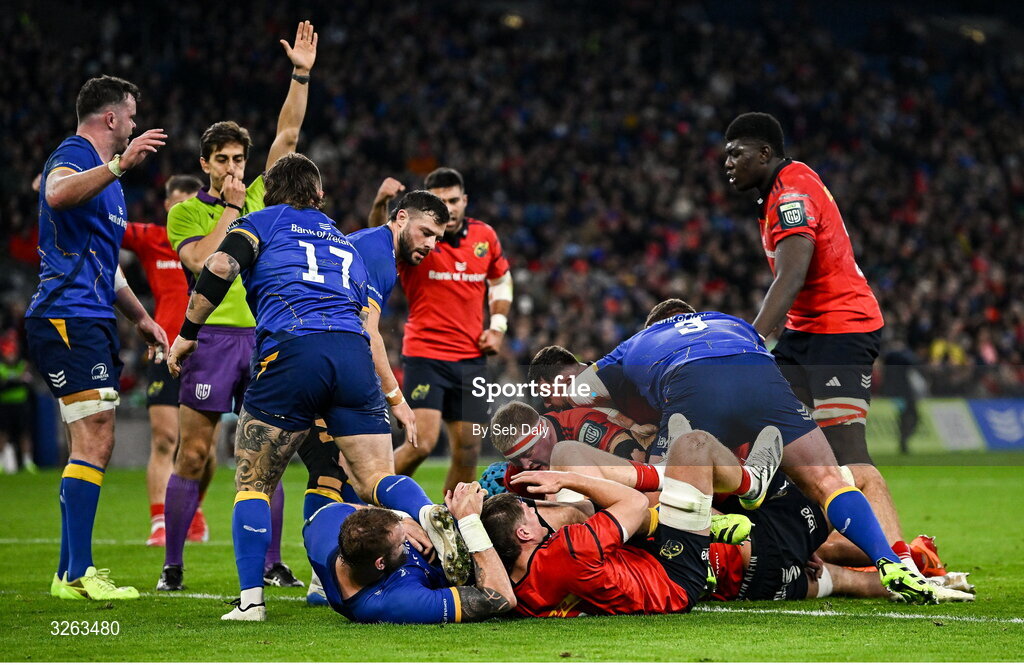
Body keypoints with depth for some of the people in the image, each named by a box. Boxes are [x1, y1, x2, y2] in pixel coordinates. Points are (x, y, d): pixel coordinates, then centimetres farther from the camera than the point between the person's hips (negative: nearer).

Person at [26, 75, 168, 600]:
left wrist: (140, 318, 32)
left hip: (92, 320, 11)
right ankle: (78, 573, -17)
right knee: (93, 442, -15)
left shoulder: (105, 174, 25)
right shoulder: (74, 155, -7)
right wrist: (119, 166, -43)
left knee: (92, 447, 11)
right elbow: (58, 193, -34)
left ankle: (70, 572, 15)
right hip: (67, 315, -11)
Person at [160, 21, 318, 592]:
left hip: (264, 336, 4)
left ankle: (271, 564, 9)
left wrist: (302, 74, 3)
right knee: (194, 456, -5)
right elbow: (202, 261, -12)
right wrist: (228, 208, -7)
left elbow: (288, 136, 10)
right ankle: (173, 566, 1)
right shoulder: (186, 211, 5)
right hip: (213, 336, -4)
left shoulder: (260, 198, 15)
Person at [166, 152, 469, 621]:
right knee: (376, 479, 1)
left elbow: (219, 267, 0)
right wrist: (395, 402, 34)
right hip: (354, 353, 3)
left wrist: (188, 332, 8)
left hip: (289, 349, -3)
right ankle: (427, 514, -32)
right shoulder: (347, 245, 33)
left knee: (253, 483, 9)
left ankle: (250, 599, -1)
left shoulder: (263, 222, 19)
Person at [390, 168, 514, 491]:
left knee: (468, 452, 5)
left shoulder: (485, 236, 6)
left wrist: (497, 326, 9)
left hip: (471, 358, 5)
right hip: (425, 353, -5)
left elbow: (501, 280, 23)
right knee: (422, 443, -17)